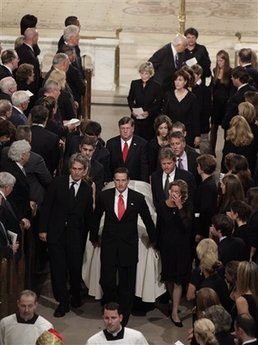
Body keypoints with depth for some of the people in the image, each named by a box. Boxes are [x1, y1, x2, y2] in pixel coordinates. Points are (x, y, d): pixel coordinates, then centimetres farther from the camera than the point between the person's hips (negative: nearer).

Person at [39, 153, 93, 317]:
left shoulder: (87, 190, 0)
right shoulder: (58, 183, -1)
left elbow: (88, 216, 3)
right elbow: (46, 206, 0)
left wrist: (86, 237, 0)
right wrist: (43, 229, -3)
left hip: (75, 235, 0)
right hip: (56, 232, 0)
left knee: (75, 267, 5)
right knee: (58, 268, 1)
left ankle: (76, 296, 30)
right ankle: (63, 302, 10)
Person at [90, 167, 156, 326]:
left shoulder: (138, 198, -4)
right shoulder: (105, 196, -1)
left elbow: (148, 219, 8)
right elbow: (96, 217, 13)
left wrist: (153, 239, 17)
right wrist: (94, 237, 19)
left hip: (129, 246, -1)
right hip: (109, 245, 1)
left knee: (127, 284, 5)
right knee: (106, 282, -3)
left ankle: (123, 318, 17)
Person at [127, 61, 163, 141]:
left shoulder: (156, 86, -6)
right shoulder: (134, 84, 3)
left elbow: (159, 104, -2)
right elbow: (130, 99, 14)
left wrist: (149, 112, -15)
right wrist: (132, 109, -4)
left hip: (150, 118, -2)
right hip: (136, 117, 2)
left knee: (148, 139, -3)